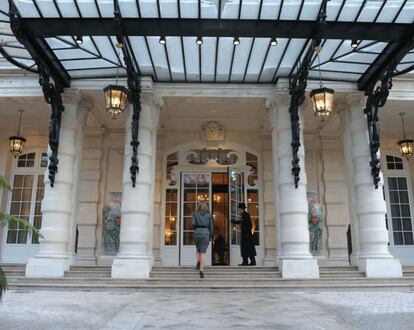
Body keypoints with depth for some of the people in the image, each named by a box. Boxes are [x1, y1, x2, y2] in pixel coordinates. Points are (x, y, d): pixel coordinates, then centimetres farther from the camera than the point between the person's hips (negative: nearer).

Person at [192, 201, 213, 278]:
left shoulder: (195, 214, 7)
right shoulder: (209, 215, 8)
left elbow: (193, 224, -6)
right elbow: (210, 226, 9)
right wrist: (210, 237, 19)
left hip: (197, 234, 1)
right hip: (205, 234, -1)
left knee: (198, 249, 28)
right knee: (203, 253, -2)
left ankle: (198, 262, 3)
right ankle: (201, 271, -16)